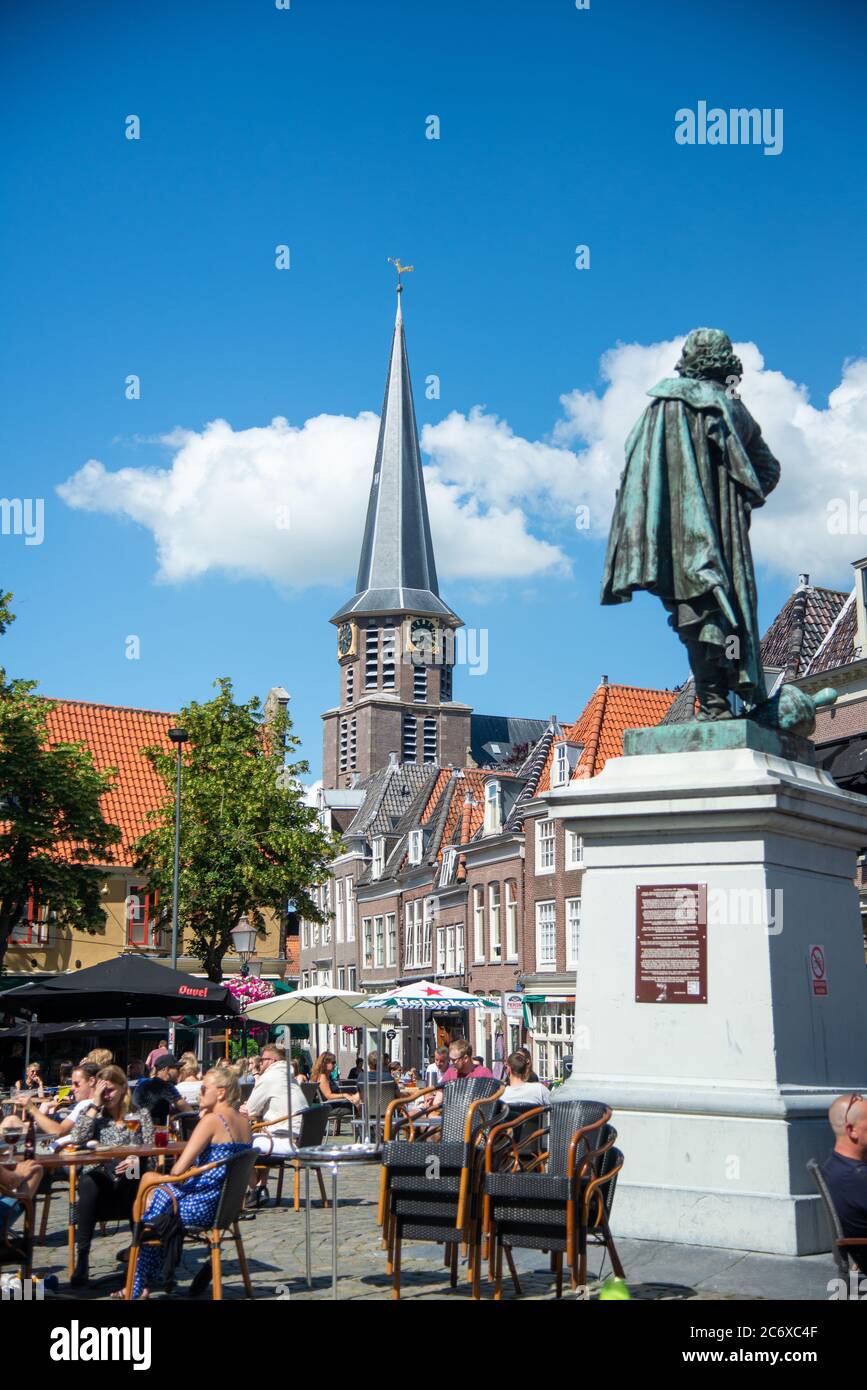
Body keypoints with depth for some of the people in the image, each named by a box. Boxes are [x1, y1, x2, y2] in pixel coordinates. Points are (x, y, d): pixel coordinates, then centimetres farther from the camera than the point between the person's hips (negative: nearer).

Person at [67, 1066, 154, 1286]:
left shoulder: (140, 1115, 12)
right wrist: (94, 1105, -3)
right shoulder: (96, 1115, 16)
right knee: (88, 1182, -35)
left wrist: (136, 1162, -19)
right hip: (100, 1179, 1)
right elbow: (77, 1140, -4)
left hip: (129, 1181, -1)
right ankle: (82, 1257, -33)